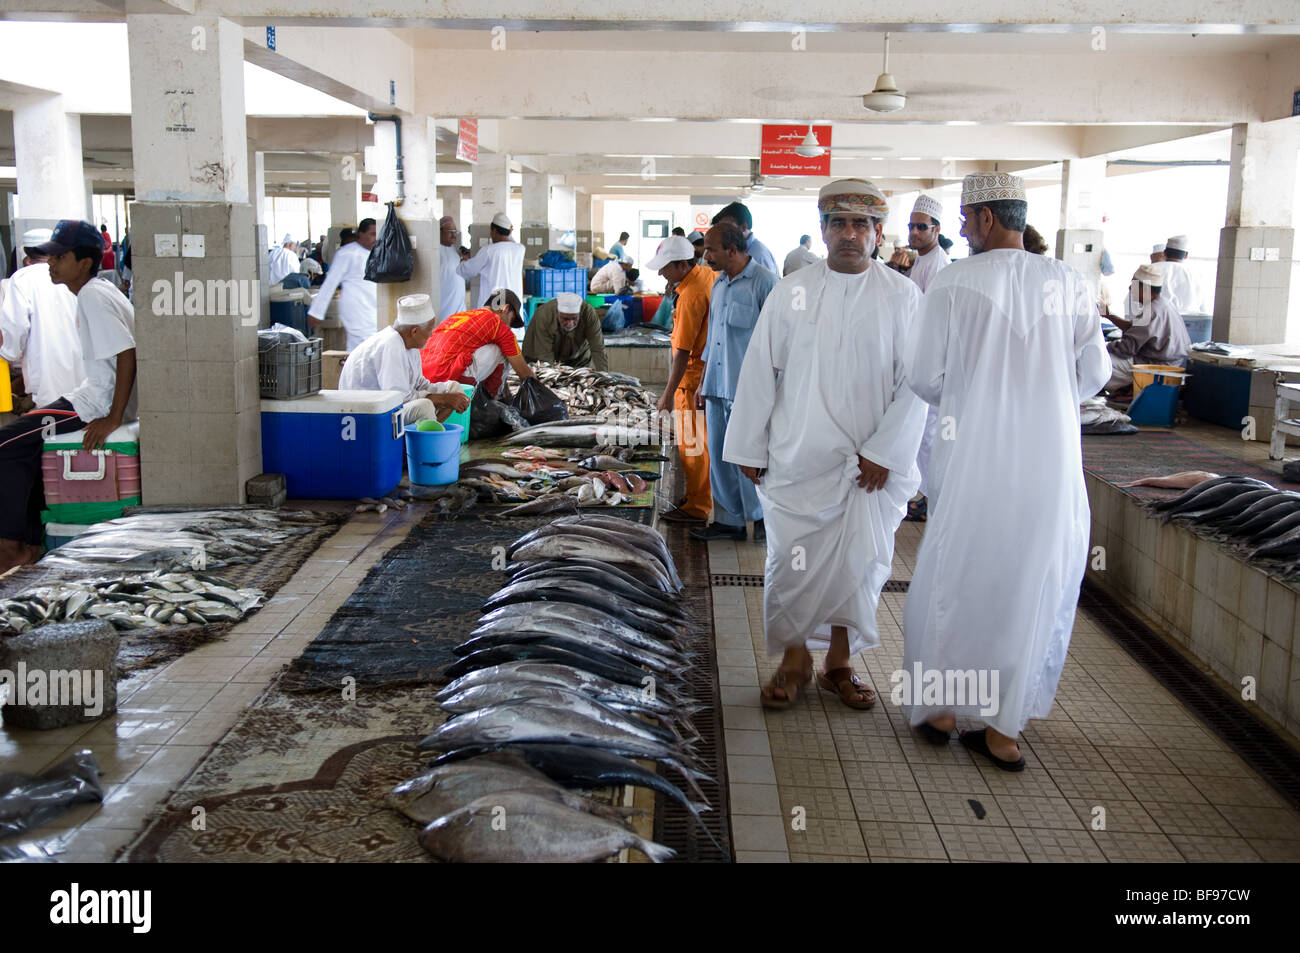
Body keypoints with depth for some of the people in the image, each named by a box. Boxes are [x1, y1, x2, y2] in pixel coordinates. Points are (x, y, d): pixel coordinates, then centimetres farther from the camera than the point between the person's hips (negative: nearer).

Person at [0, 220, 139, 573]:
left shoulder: (93, 297, -17)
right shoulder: (99, 291, 14)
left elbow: (127, 354, -27)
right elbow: (120, 351, 23)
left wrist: (112, 418, -27)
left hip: (102, 400, -11)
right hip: (101, 394, 11)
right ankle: (30, 541, 20)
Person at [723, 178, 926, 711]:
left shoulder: (902, 297, 1)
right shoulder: (791, 292, 3)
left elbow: (915, 382, -1)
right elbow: (759, 371, 5)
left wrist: (885, 451, -7)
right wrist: (748, 448, 4)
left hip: (871, 462, 0)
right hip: (797, 459, 0)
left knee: (859, 562, 5)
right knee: (792, 561, 4)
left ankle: (839, 664, 23)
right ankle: (795, 662, 21)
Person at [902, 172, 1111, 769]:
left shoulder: (953, 285, -9)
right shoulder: (1070, 284, -1)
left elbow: (924, 377, -5)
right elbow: (1094, 372, 6)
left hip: (975, 454, -2)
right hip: (1051, 456, 2)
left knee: (953, 575, 14)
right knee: (1032, 584, 11)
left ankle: (938, 709, 25)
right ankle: (1003, 727, 18)